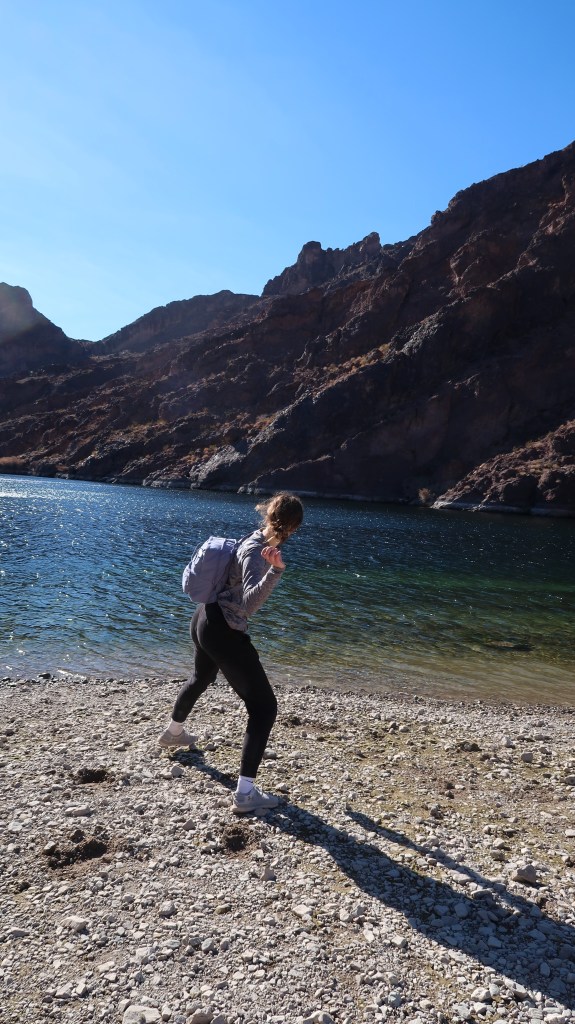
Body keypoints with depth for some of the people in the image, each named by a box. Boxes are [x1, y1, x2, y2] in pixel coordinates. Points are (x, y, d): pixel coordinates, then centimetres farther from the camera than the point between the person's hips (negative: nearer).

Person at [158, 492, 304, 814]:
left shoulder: (258, 538, 1)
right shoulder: (258, 552, -25)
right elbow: (249, 605, -38)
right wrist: (275, 570, -49)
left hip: (206, 619, 10)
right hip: (224, 632, -10)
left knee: (202, 678, 37)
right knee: (264, 706, -6)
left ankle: (174, 734, 63)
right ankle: (245, 794, -7)